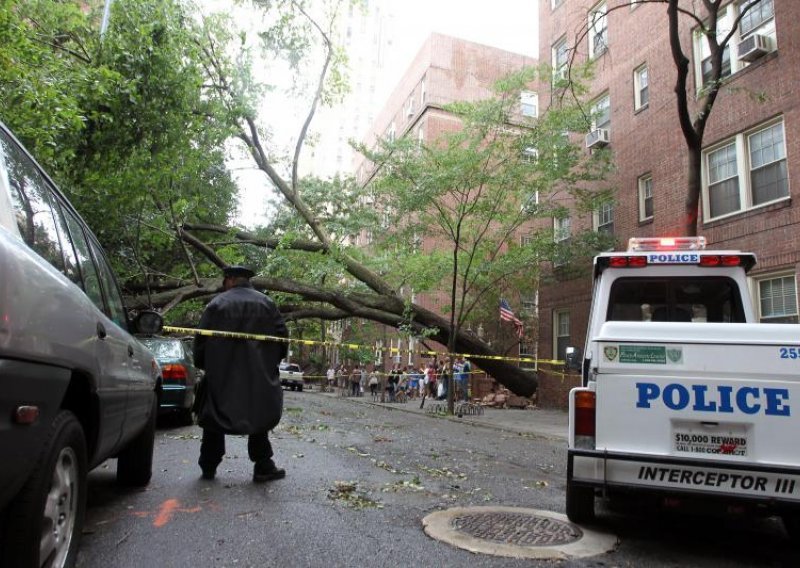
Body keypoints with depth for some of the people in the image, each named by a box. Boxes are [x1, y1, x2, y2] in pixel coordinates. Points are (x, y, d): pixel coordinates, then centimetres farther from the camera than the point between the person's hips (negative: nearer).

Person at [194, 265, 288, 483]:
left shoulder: (216, 304, -3)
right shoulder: (266, 304, 1)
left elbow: (201, 339, -1)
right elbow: (282, 335, 2)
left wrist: (201, 364, 14)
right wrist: (271, 362, 15)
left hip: (221, 375, 0)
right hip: (258, 376, 1)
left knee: (216, 417, 13)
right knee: (258, 415, 10)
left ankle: (209, 467, 18)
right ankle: (263, 467, 8)